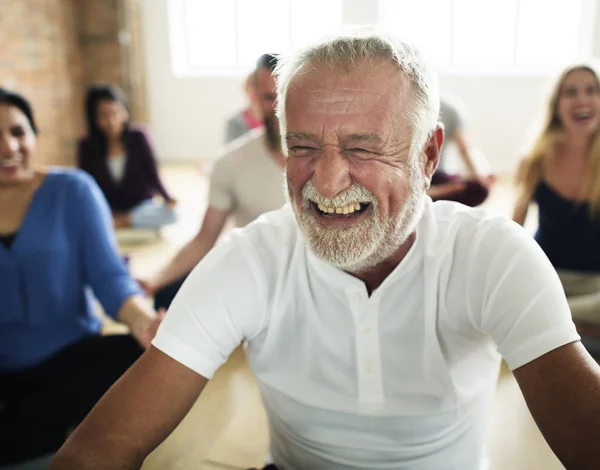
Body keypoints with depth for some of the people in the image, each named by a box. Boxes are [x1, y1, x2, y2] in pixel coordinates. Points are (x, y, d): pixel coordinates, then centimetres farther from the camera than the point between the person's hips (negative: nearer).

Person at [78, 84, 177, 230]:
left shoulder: (138, 136, -8)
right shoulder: (87, 147, -5)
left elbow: (152, 174, -7)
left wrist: (167, 199, -24)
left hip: (141, 205, 1)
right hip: (107, 211, 0)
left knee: (170, 214, -31)